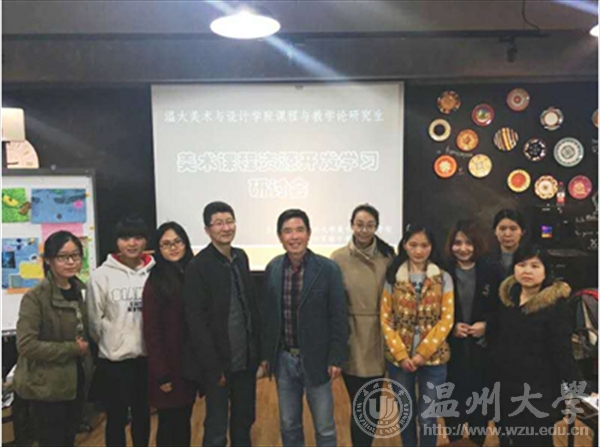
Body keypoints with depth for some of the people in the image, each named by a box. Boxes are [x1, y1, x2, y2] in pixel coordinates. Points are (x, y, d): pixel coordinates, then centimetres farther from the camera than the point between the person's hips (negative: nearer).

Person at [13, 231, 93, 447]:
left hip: (76, 381, 6)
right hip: (46, 386, -6)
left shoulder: (79, 290, 5)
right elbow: (26, 345, -23)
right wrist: (71, 349, -20)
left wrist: (84, 348, 1)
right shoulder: (35, 297, -16)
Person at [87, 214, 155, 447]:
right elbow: (95, 321, -4)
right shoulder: (101, 276, -9)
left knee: (142, 414, 18)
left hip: (147, 356, 2)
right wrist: (112, 343, 2)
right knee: (116, 417, 13)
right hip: (114, 359, -2)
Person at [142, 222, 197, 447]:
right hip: (169, 365, -4)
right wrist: (161, 374, -13)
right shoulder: (155, 282, -11)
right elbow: (151, 332, -12)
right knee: (169, 423, 9)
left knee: (184, 420, 17)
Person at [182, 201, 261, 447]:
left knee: (244, 422, 19)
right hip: (218, 362, -6)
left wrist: (258, 349, 7)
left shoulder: (241, 257, 5)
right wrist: (213, 367, -15)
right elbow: (196, 321, -15)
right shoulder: (198, 266, -14)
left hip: (246, 359, 6)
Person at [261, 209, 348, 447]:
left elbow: (339, 317, -9)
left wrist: (335, 358, -9)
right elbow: (268, 315, 6)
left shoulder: (328, 269, -12)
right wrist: (267, 354, 7)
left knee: (324, 428, 12)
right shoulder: (273, 268, -1)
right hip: (283, 359, 3)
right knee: (288, 426, 18)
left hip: (316, 359, -3)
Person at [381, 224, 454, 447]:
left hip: (433, 358, -1)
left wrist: (423, 353, -12)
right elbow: (386, 320, -1)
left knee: (427, 418, 2)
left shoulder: (443, 278, 1)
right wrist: (401, 354, -10)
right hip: (399, 359, 1)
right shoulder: (393, 278, 1)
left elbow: (446, 320, -4)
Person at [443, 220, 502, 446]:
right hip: (451, 347, 0)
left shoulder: (491, 273, -3)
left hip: (480, 347, 1)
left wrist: (486, 324, -13)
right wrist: (451, 327, -14)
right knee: (453, 398, 9)